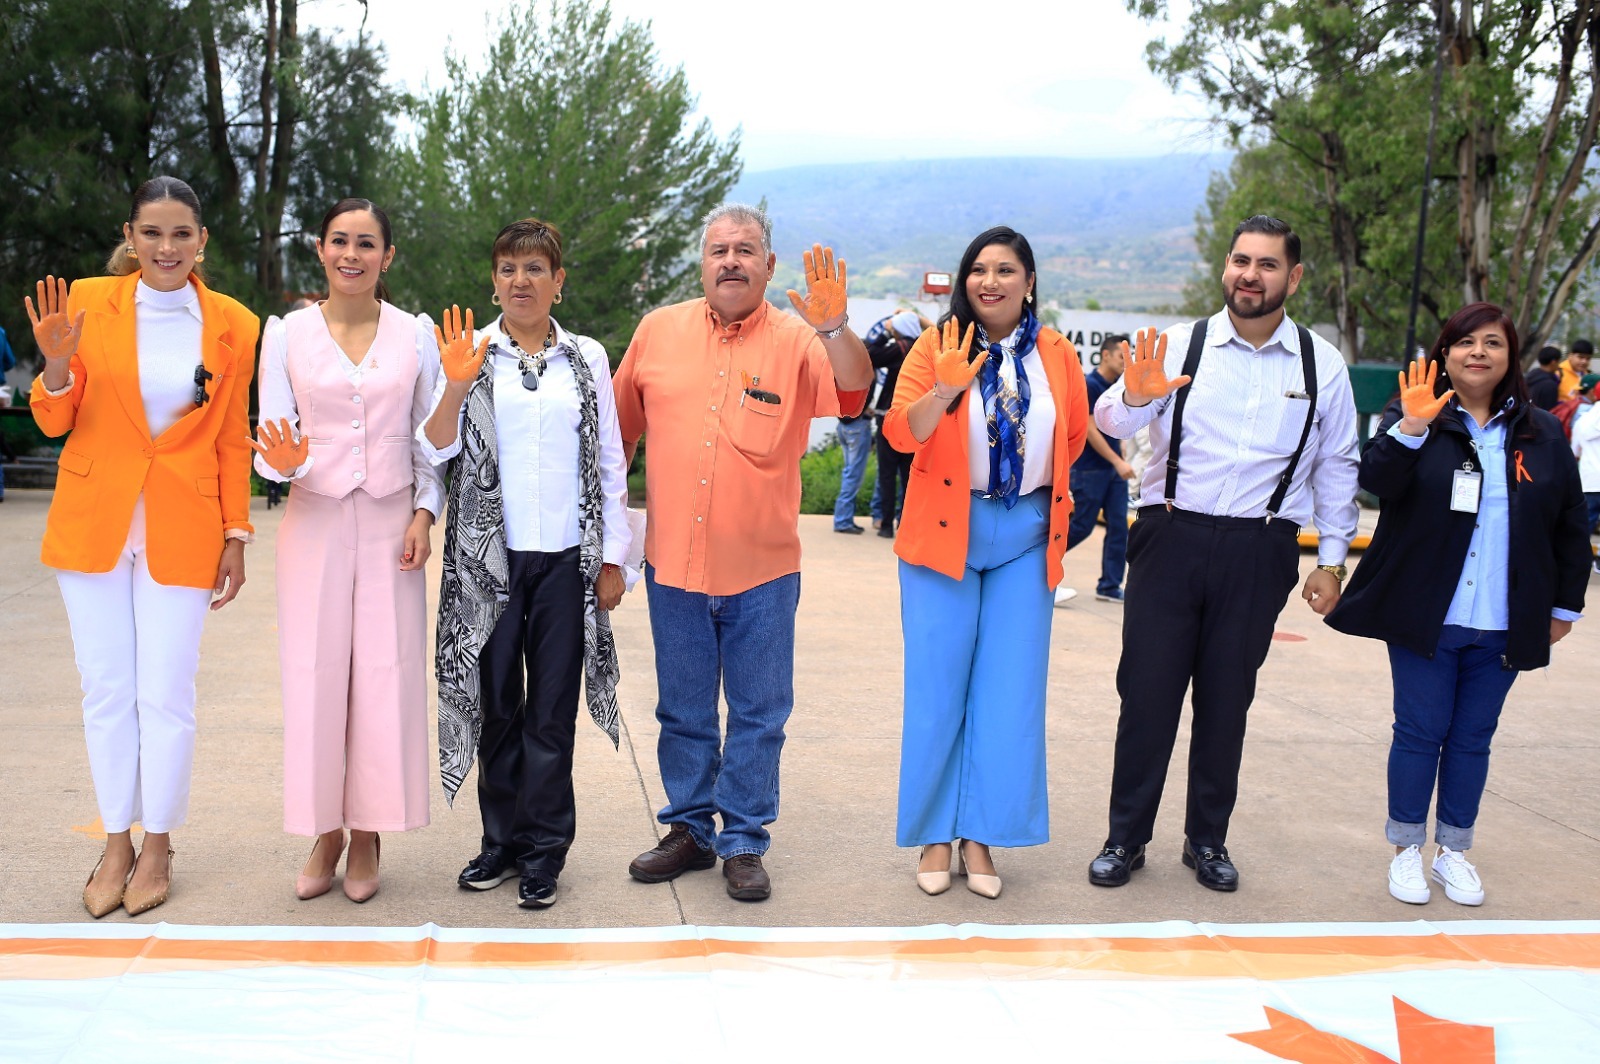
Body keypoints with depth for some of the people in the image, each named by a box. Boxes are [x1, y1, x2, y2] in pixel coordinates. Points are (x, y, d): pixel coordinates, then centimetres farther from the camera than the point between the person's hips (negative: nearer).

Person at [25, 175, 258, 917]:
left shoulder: (233, 326, 0)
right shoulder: (87, 302, 0)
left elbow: (232, 440, 5)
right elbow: (54, 422, 3)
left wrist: (236, 536, 2)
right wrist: (57, 364, -17)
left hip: (182, 530, -1)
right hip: (93, 521, 1)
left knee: (165, 694, 2)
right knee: (105, 689, 8)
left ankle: (156, 846, 20)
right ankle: (116, 843, 24)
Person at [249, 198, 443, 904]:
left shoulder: (415, 335, 5)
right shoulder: (286, 334, 4)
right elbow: (270, 438, 4)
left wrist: (424, 514, -3)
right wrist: (281, 462, -18)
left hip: (391, 522, 0)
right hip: (314, 522, 0)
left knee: (386, 676, 0)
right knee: (314, 674, 0)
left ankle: (367, 838, 13)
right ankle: (325, 833, 16)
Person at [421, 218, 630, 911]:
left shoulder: (587, 359, 7)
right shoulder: (471, 353, 4)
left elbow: (611, 463, 8)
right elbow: (436, 451, -1)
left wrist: (612, 557, 4)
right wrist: (456, 387, -17)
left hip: (566, 558, 0)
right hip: (490, 557, 0)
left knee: (552, 709, 4)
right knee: (497, 700, 8)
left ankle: (544, 852, 14)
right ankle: (502, 840, 22)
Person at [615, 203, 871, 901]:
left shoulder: (796, 340, -3)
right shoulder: (659, 331, 3)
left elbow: (853, 393, -20)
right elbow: (620, 426, 12)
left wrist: (833, 326, -37)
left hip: (762, 569, -2)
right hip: (673, 563, 2)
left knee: (759, 713, 8)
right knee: (683, 712, 14)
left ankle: (743, 842, 22)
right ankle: (689, 830, 30)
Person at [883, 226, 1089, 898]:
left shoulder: (1056, 355, 6)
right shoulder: (936, 348, -2)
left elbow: (1075, 436, 17)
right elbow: (901, 433, -13)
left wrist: (1039, 481, 8)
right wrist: (945, 389, -27)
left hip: (1027, 537, 3)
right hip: (945, 533, -2)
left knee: (1009, 691, 4)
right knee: (938, 687, 2)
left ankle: (979, 835, 16)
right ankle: (934, 835, 15)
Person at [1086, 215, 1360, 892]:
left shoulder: (1322, 365, 4)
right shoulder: (1181, 346, -1)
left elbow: (1336, 467, 10)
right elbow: (1109, 424, -11)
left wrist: (1332, 560, 8)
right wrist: (1135, 397, -34)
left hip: (1259, 551, 1)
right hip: (1173, 537, -1)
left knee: (1227, 698, 12)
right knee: (1147, 689, 2)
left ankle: (1208, 841, 27)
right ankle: (1126, 838, 17)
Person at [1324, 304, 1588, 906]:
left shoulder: (1541, 434, 8)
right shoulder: (1411, 418, 0)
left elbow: (1570, 526, 12)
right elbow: (1377, 482, -16)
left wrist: (1565, 605, 12)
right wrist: (1410, 429, -31)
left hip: (1503, 627, 3)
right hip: (1426, 618, -2)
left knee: (1473, 739, 10)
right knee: (1420, 732, 4)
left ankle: (1454, 851, 23)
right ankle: (1407, 850, 17)